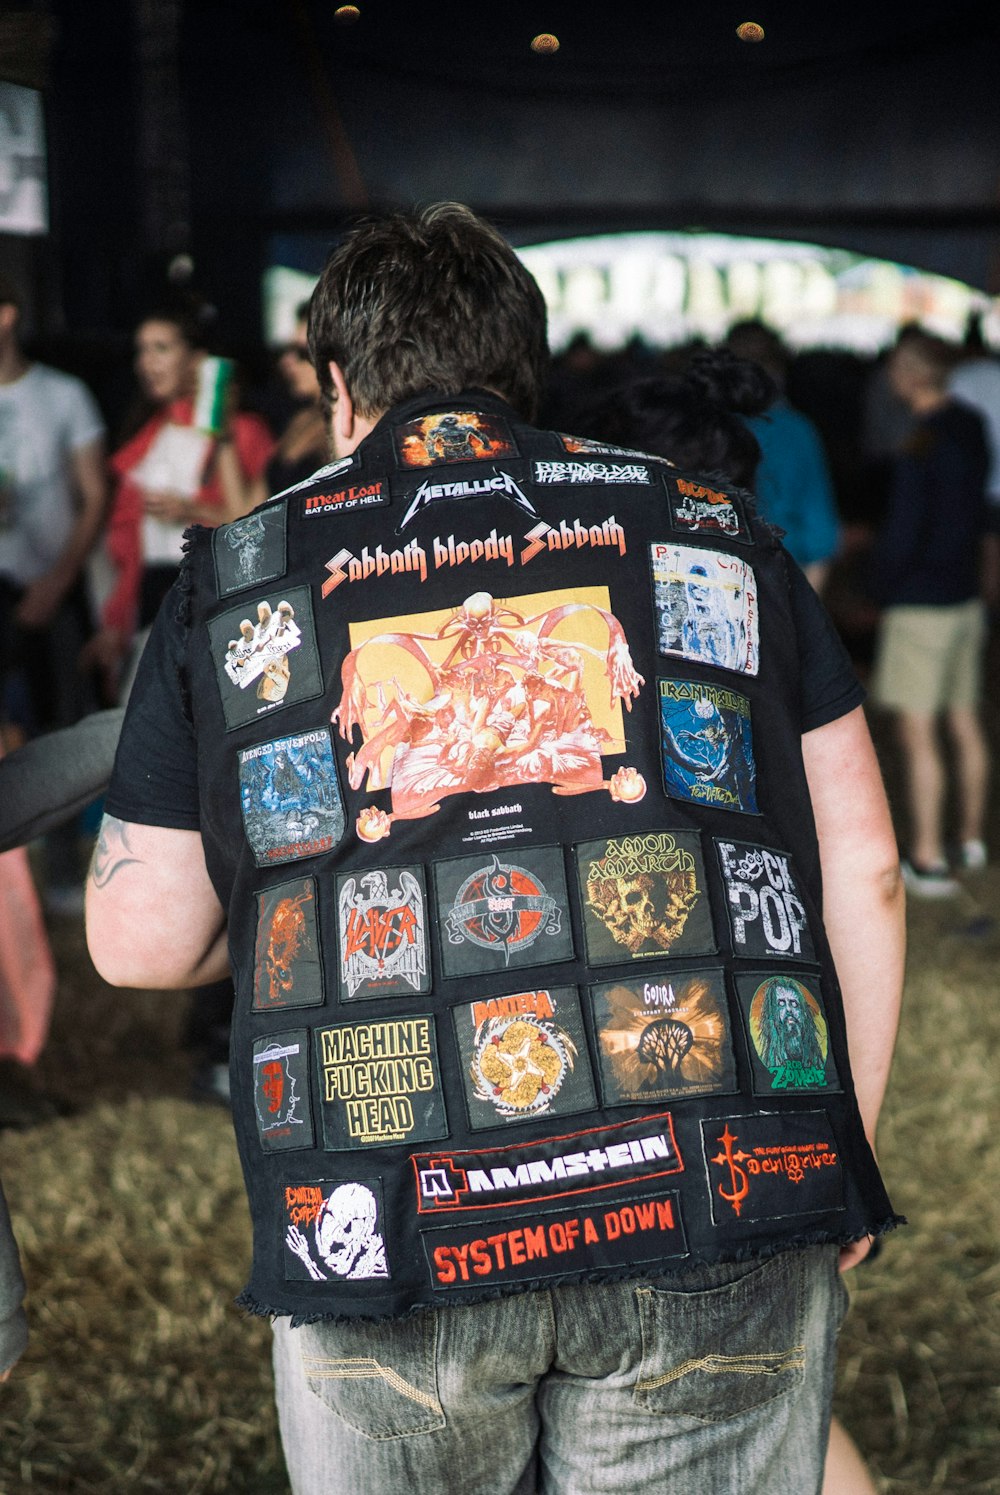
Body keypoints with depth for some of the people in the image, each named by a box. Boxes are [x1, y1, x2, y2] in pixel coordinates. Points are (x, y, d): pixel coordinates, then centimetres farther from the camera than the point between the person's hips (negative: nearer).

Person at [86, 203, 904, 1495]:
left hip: (387, 1230, 0)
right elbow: (862, 868, 9)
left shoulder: (233, 581, 10)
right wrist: (841, 1144, 19)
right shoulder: (716, 536, 12)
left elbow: (140, 942, 10)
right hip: (719, 1197, 0)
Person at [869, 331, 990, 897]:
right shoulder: (973, 427, 5)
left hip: (921, 605, -9)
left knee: (918, 734, -3)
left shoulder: (922, 444, -20)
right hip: (967, 596, 9)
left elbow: (903, 534, -19)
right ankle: (972, 839, 29)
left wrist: (884, 588, -3)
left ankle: (928, 861, -1)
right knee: (966, 724, 17)